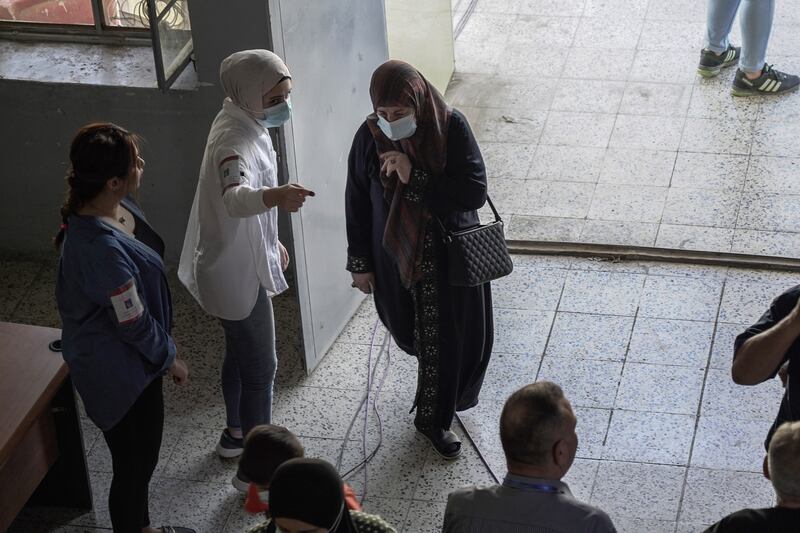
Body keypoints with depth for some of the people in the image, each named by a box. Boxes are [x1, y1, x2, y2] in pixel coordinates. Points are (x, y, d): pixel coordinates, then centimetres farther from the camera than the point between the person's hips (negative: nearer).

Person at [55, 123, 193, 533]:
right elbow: (133, 323, -26)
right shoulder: (101, 248, -37)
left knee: (143, 453, 28)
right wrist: (170, 358, -9)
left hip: (134, 360, 10)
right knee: (133, 464, 11)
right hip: (117, 372, -10)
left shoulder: (117, 206, -6)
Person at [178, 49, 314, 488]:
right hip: (238, 274, -10)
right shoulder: (236, 141, -31)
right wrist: (276, 197, -72)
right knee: (260, 368, 3)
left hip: (236, 262, 10)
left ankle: (236, 433, 47)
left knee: (240, 353, 27)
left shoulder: (243, 123, 1)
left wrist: (272, 241, 26)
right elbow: (235, 198, -52)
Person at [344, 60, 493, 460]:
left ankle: (434, 418, 36)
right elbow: (357, 202, -3)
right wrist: (360, 263, 1)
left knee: (448, 337, 9)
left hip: (450, 255, -1)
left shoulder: (451, 127, -19)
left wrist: (414, 179, -31)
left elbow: (475, 191, -23)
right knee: (411, 332, 16)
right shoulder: (370, 137, -14)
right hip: (397, 257, 1)